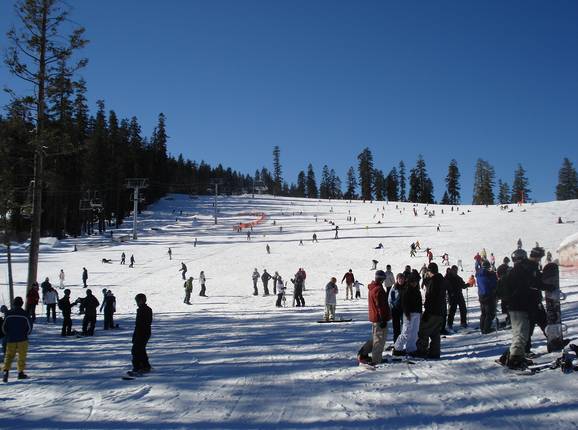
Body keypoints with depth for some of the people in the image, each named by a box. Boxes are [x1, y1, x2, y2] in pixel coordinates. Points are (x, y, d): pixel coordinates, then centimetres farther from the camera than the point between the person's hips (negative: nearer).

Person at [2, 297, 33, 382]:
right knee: (22, 356, 9)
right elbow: (30, 326, -4)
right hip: (22, 339, -1)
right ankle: (20, 373, 11)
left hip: (11, 339, 2)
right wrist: (26, 334, 15)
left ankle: (6, 371, -11)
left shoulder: (8, 314, -4)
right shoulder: (24, 314, -9)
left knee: (9, 356, 7)